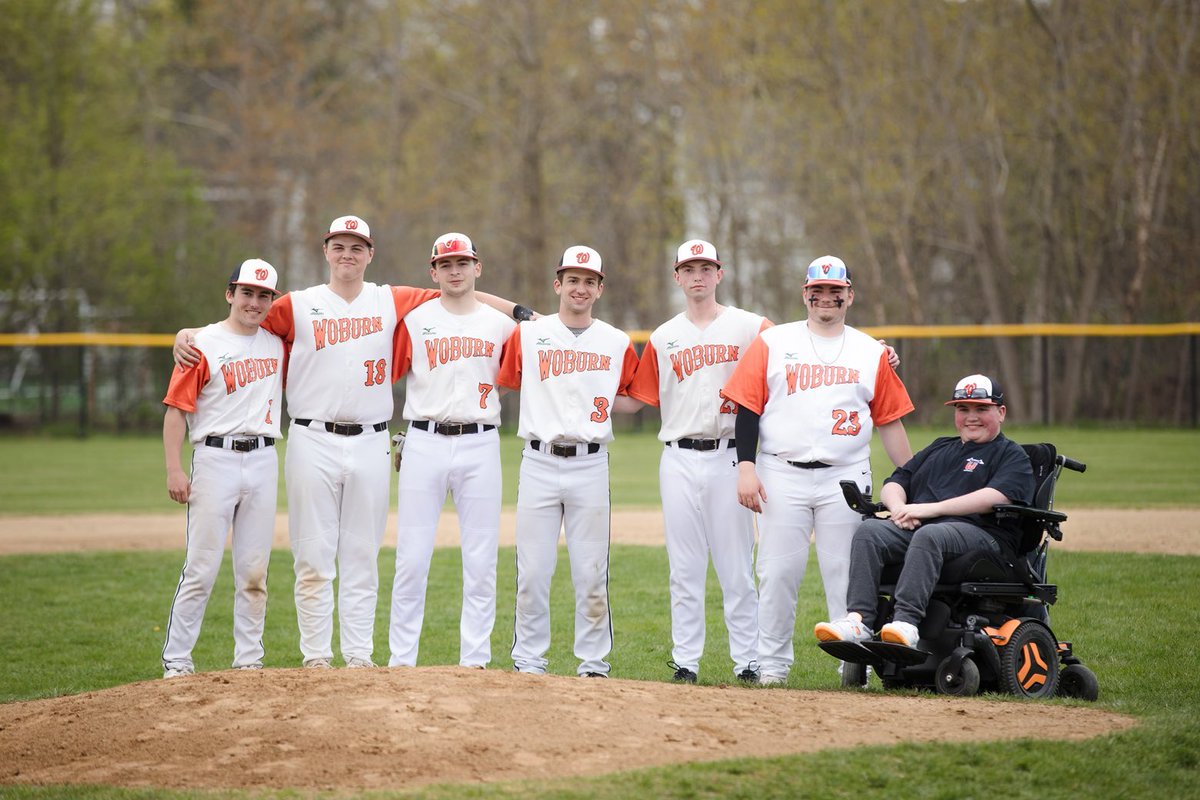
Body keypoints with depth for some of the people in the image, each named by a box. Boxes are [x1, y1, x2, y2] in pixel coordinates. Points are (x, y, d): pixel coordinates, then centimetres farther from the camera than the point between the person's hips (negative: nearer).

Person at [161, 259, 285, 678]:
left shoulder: (277, 344, 13)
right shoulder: (202, 344, -2)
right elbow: (176, 409, -5)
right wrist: (174, 470, -13)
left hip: (264, 460, 5)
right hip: (215, 458, -5)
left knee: (254, 571, 7)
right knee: (201, 567, -6)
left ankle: (249, 660, 13)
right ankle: (176, 660, -2)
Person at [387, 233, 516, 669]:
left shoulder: (501, 326, 10)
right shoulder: (414, 320, 5)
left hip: (480, 445, 1)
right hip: (424, 444, -1)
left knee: (480, 561, 1)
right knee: (412, 558, -2)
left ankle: (475, 661, 8)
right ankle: (400, 659, 5)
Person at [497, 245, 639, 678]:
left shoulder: (618, 343, 8)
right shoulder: (528, 334, 5)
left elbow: (634, 400, 17)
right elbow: (505, 381, 13)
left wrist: (597, 400, 3)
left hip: (591, 465, 1)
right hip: (539, 463, -1)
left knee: (592, 574, 1)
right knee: (532, 572, -1)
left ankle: (593, 664, 8)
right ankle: (528, 662, 7)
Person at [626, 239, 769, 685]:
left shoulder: (750, 328, 4)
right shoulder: (663, 338, 13)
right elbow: (639, 399, 12)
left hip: (729, 458, -2)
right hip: (679, 460, 2)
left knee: (737, 568, -1)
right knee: (684, 568, 4)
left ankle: (748, 661, 4)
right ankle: (685, 661, 8)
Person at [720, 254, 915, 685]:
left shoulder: (872, 353, 11)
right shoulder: (772, 343, 5)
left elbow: (890, 422, 12)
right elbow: (747, 407, 2)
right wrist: (746, 467, -9)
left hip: (846, 479, 1)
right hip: (782, 475, -1)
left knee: (846, 574, 0)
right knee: (778, 572, -2)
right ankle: (772, 664, 7)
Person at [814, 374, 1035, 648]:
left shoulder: (1011, 455, 12)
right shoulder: (939, 448, 33)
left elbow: (998, 496, -9)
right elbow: (894, 483, 28)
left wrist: (932, 508, -15)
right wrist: (899, 507, 1)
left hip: (980, 532, -6)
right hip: (915, 528, 6)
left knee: (929, 536, -38)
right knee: (869, 530, -23)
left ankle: (907, 622, -53)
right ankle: (858, 619, -38)